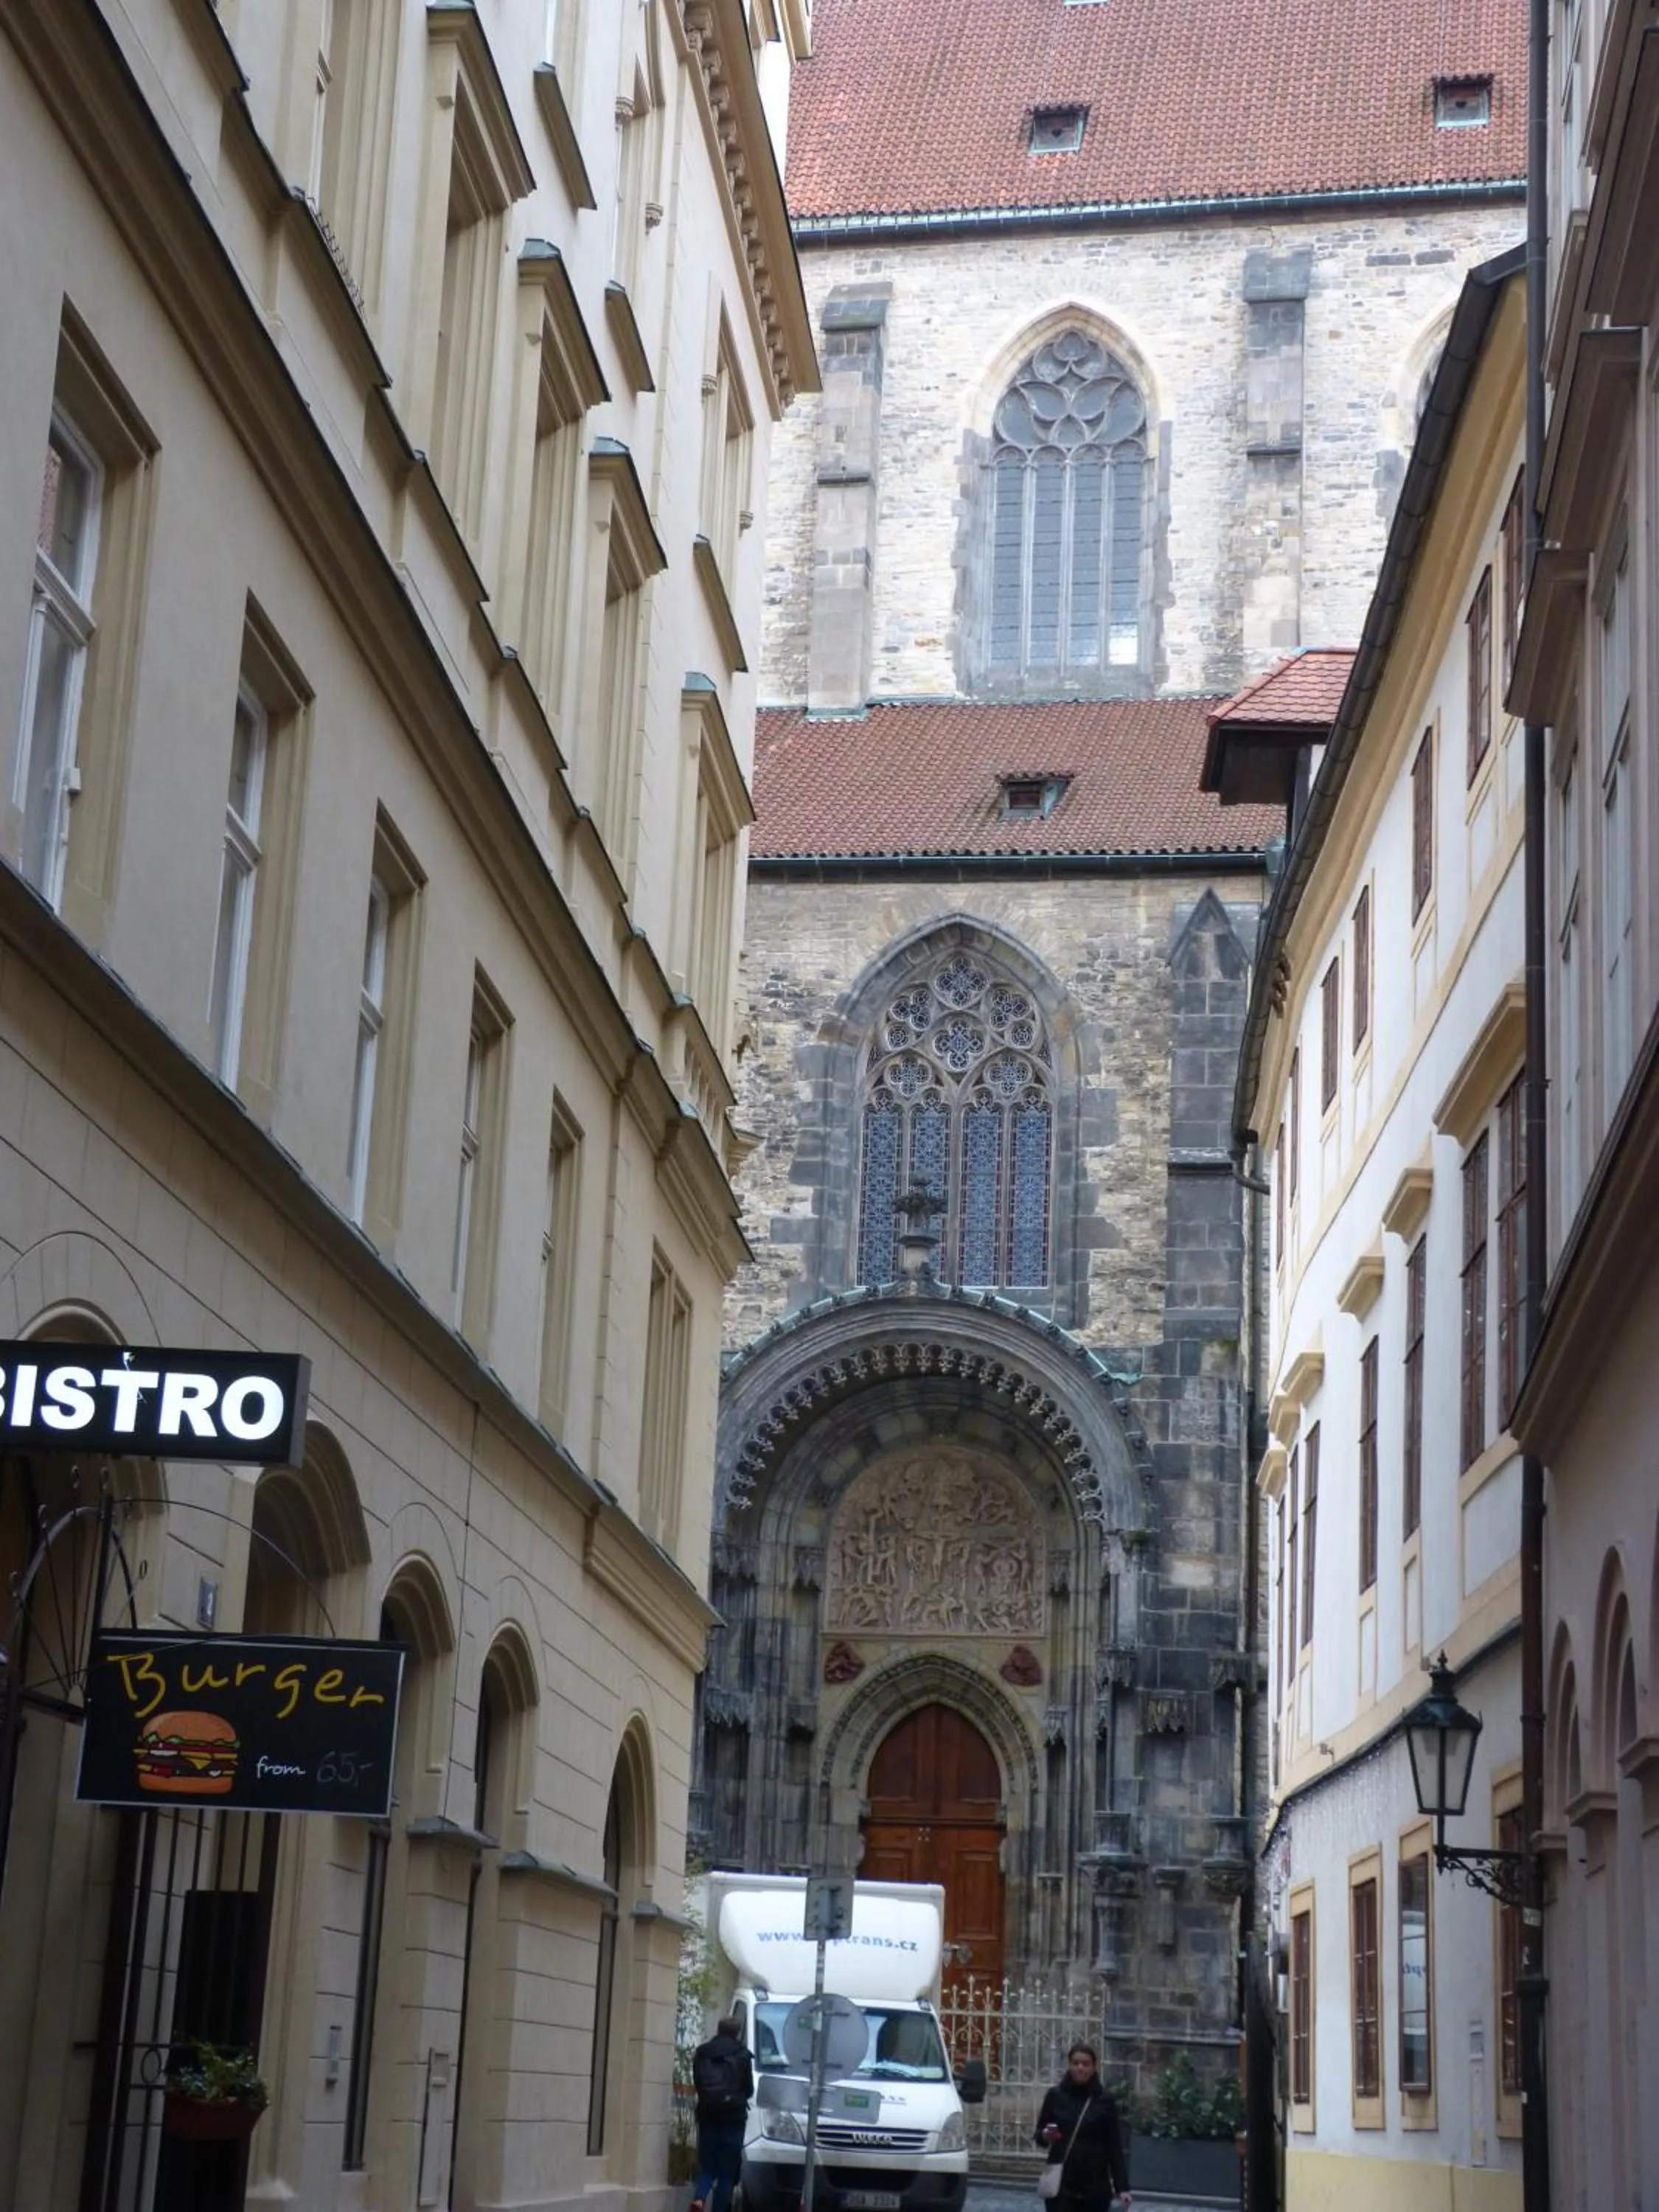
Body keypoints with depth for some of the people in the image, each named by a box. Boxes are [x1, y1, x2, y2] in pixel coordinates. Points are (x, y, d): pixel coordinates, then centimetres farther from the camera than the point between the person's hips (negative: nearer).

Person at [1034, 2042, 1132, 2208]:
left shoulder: (1103, 2101, -1)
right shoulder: (1056, 2096, 0)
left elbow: (1114, 2146, -1)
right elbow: (1040, 2132, 8)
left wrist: (1122, 2186, -8)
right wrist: (1045, 2136, -17)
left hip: (1095, 2187, 0)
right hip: (1060, 2184, 0)